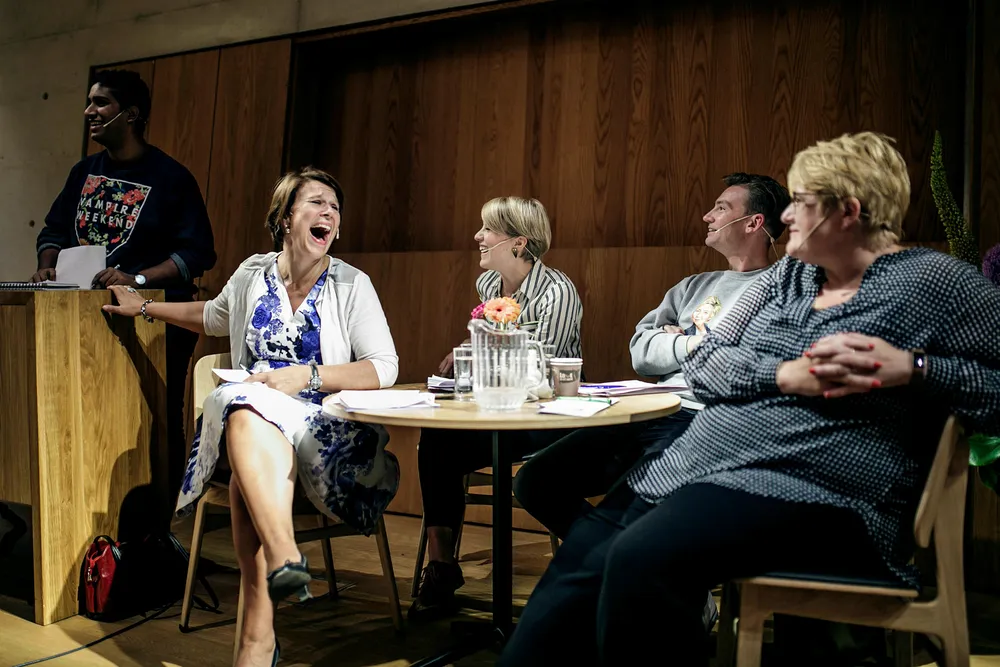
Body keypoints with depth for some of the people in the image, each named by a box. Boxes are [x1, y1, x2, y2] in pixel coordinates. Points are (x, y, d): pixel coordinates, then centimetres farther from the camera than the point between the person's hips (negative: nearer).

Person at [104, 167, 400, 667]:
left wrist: (307, 375, -17)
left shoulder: (351, 286, 0)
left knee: (247, 475, -33)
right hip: (248, 412, 3)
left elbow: (384, 368, -7)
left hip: (325, 424, -3)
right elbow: (214, 317, 33)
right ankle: (285, 559, -47)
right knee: (247, 411, -35)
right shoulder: (251, 275, 11)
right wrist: (146, 308, 37)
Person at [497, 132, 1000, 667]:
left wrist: (913, 366, -16)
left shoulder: (932, 281, 0)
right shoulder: (787, 275, 16)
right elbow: (701, 365, 8)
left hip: (812, 497, -7)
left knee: (639, 560, -29)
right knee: (577, 563, -4)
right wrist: (786, 375, -11)